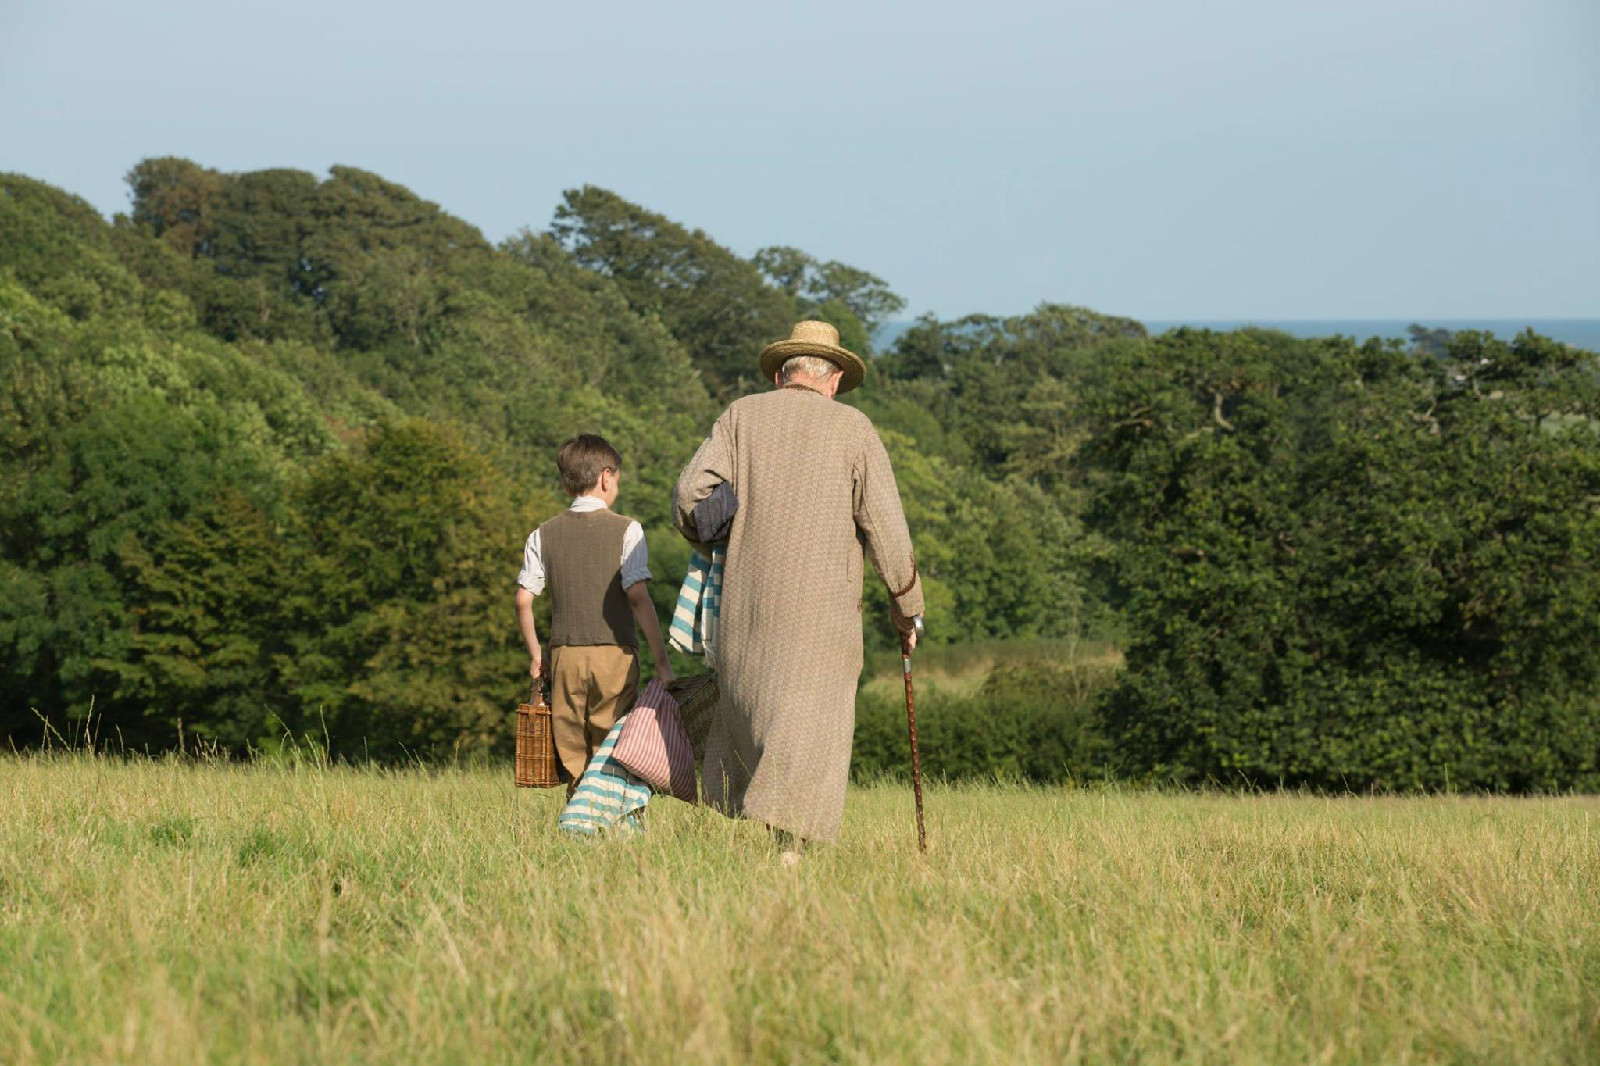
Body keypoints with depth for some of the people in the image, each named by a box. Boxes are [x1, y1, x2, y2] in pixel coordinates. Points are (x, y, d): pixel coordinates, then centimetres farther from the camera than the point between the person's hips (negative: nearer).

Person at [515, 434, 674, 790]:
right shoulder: (626, 530, -3)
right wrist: (661, 658, -8)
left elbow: (523, 601, 3)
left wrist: (535, 653, 16)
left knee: (574, 767, 6)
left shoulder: (543, 536, 6)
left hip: (564, 655, 3)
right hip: (616, 654, -3)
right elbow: (638, 596, -11)